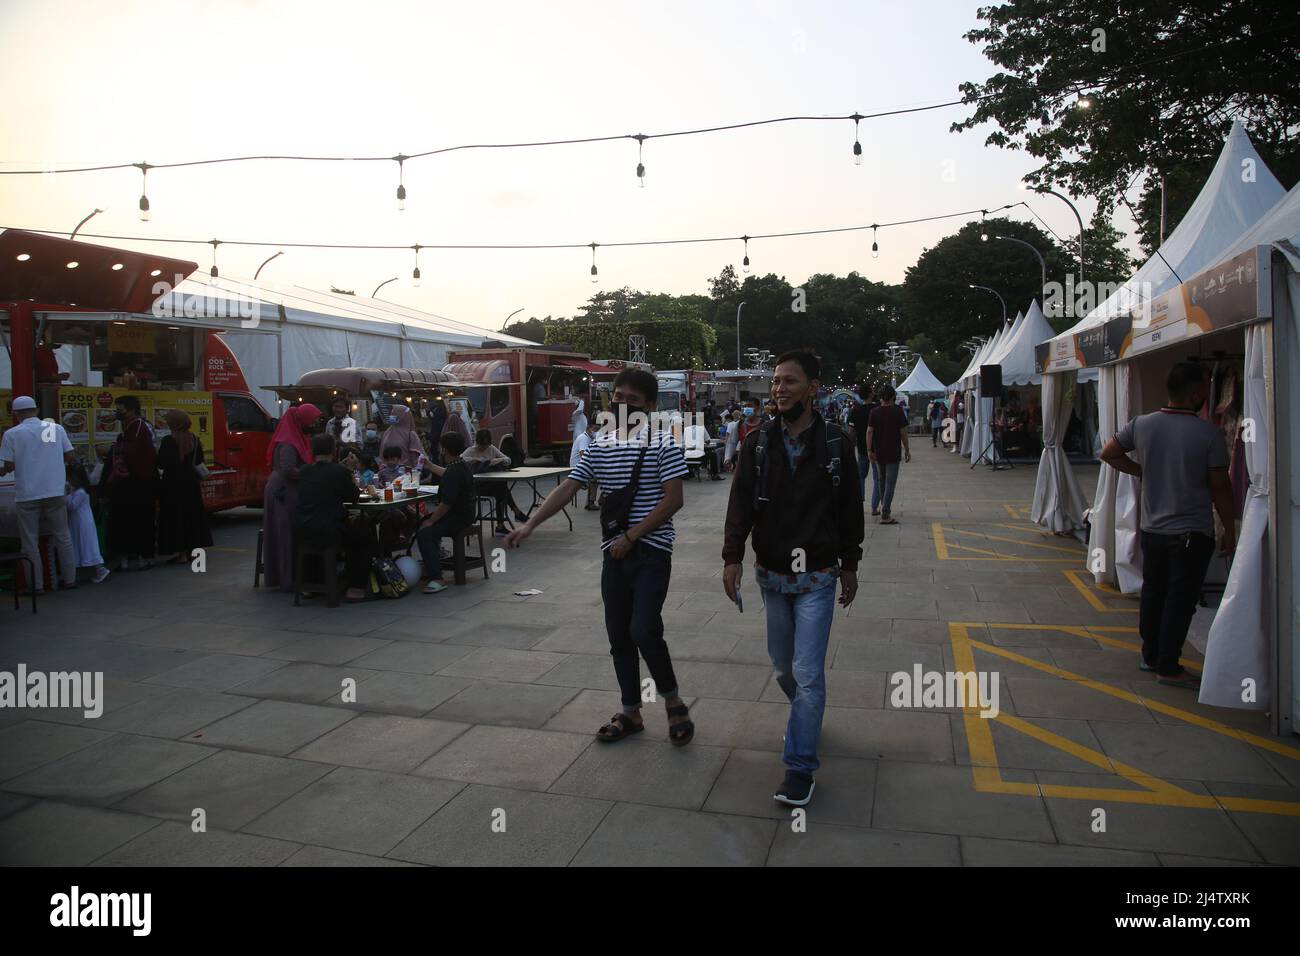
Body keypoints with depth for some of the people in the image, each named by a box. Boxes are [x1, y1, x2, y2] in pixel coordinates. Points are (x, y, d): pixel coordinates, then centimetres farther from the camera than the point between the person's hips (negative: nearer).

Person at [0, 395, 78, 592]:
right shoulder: (56, 428, 2)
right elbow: (71, 458, 2)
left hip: (27, 495, -2)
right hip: (55, 493, 2)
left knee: (30, 542, 8)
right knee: (63, 537, 13)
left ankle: (37, 585, 11)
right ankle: (69, 579, 17)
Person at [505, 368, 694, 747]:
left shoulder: (663, 443, -8)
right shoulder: (599, 445, 8)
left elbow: (673, 500, -12)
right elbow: (567, 488, 3)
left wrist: (631, 537, -15)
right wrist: (530, 524, -8)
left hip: (652, 550, -5)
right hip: (615, 554, 6)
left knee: (643, 631, -14)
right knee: (619, 636, 10)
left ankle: (673, 700, 11)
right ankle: (631, 713, 26)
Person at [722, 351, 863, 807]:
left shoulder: (835, 443, -5)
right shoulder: (758, 444, -1)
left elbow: (850, 509, 1)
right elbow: (740, 504, -5)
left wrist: (849, 566, 5)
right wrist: (732, 556, -17)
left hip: (816, 579, -3)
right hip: (772, 576, 3)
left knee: (807, 674, -6)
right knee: (783, 666, 16)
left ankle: (801, 767, 5)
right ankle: (806, 717, 45)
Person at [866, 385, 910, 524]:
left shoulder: (874, 412, 0)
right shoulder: (898, 411, -7)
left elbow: (869, 431, -3)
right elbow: (903, 433, -5)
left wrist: (869, 450, 0)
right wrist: (907, 450, 5)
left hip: (878, 453, 4)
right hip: (893, 453, -4)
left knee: (881, 480, 20)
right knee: (890, 483, -3)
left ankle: (880, 507, 32)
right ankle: (885, 515, -6)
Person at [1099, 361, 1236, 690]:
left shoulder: (1142, 424, -3)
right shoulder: (1209, 434, -15)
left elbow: (1108, 453, 8)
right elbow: (1220, 487, -9)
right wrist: (1230, 531, 1)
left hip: (1152, 528, 5)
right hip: (1192, 532, -5)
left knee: (1152, 594, 16)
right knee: (1180, 601, 3)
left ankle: (1151, 656, 27)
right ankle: (1168, 667, 8)